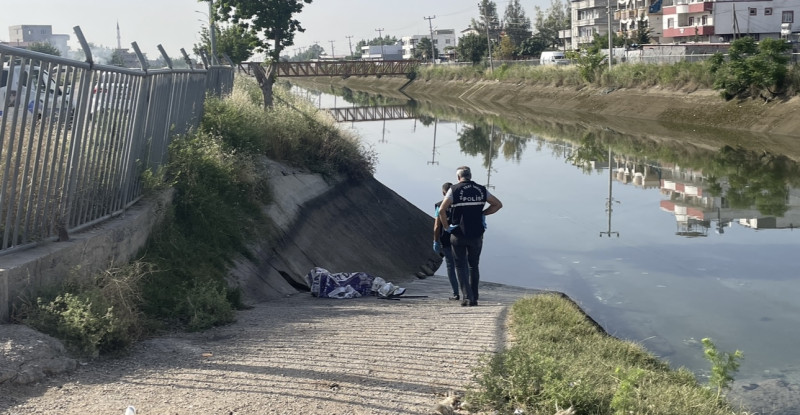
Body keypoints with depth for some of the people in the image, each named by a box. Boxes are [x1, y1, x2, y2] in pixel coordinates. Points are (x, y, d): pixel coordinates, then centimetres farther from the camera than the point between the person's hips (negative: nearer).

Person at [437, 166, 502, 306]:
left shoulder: (454, 190, -6)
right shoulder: (481, 190, 5)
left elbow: (442, 210, -14)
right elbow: (498, 204, 12)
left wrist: (447, 226, -1)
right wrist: (482, 213, 12)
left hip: (458, 235, -3)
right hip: (477, 234, 3)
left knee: (461, 266, 7)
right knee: (474, 265, 17)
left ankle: (467, 297, -4)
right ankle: (474, 297, 18)